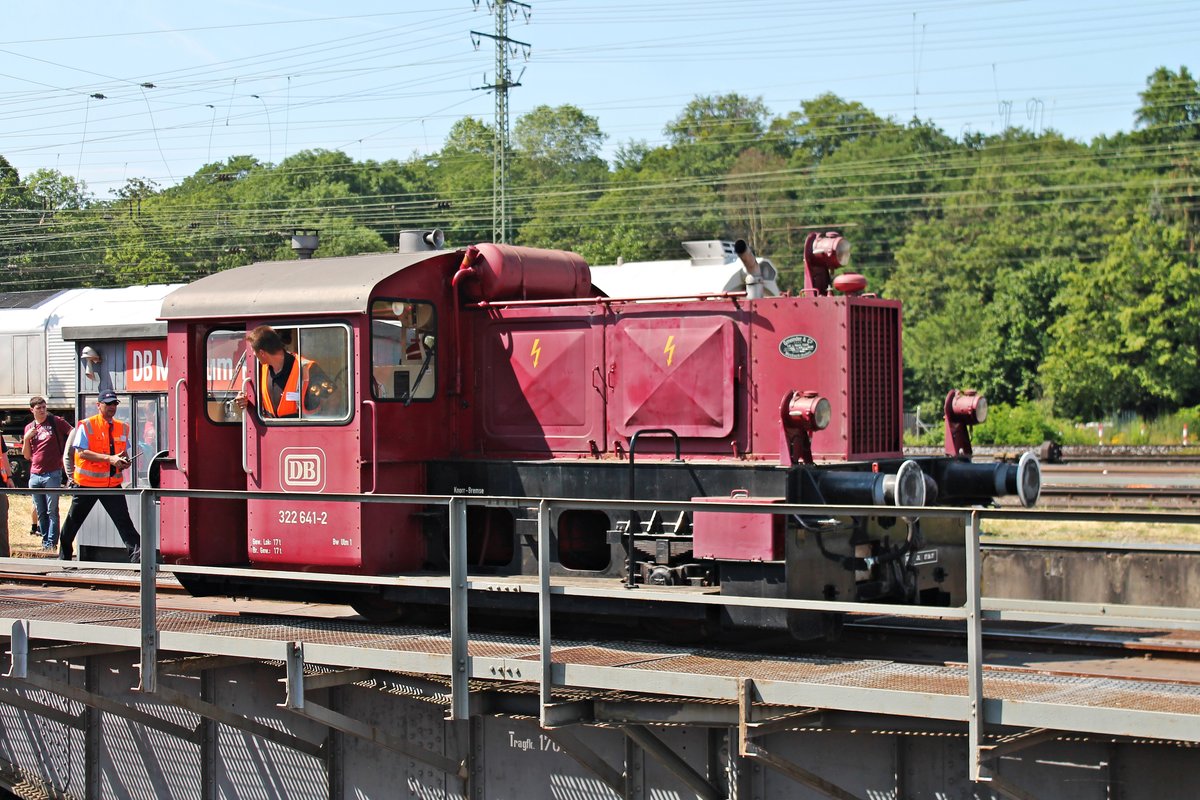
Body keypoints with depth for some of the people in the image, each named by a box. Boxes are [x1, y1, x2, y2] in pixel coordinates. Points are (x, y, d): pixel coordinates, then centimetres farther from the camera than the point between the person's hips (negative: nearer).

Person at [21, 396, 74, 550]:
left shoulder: (56, 422, 1)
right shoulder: (29, 428, 14)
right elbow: (27, 456, 13)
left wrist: (67, 454, -7)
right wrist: (26, 438, -1)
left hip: (52, 474, -5)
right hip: (35, 475, 5)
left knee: (52, 511, -7)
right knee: (40, 512, 7)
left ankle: (51, 542, -7)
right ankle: (45, 540, 13)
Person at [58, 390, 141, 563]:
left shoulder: (122, 428, 9)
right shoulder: (86, 426, -7)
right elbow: (81, 452, -16)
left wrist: (124, 461, -6)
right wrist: (110, 458, -24)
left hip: (113, 484, 3)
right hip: (88, 483, -3)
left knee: (124, 521, -6)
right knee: (73, 521, 10)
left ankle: (137, 556, -10)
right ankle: (64, 556, 28)